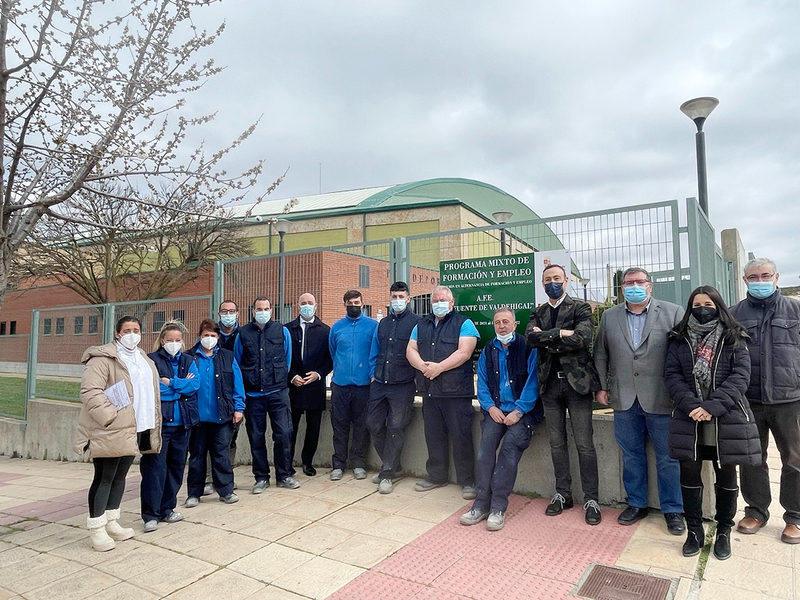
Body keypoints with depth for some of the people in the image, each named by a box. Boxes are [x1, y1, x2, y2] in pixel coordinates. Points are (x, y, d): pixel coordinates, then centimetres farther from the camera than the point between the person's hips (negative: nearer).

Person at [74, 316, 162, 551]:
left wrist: (153, 424, 15)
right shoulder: (103, 358, -10)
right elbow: (90, 391, -19)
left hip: (134, 429, 8)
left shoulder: (144, 361, 15)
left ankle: (111, 522, 28)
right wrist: (110, 417, -22)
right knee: (104, 478, 0)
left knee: (120, 476, 16)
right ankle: (96, 528, 13)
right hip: (109, 431, -8)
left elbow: (150, 393, 22)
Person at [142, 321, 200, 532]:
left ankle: (167, 509, 24)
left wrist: (170, 383, -13)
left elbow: (195, 384, -4)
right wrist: (182, 386, -6)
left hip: (182, 422, 5)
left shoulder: (188, 361, 11)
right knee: (155, 466, -5)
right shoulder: (152, 360, -2)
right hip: (159, 421, -4)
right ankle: (151, 514, 4)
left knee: (176, 466, 11)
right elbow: (153, 388, -14)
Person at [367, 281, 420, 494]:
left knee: (396, 427, -3)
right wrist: (374, 373, 14)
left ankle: (387, 474, 11)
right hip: (380, 383, 6)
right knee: (373, 424, 7)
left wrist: (417, 379, -4)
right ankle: (394, 467, 24)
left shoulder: (416, 322, -3)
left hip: (402, 386, -6)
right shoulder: (383, 323, 15)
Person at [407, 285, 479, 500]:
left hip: (456, 390, -5)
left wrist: (438, 367, -16)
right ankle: (436, 476, 27)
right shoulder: (421, 325, 17)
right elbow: (411, 350, 9)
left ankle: (467, 481, 10)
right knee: (433, 435, 13)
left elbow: (464, 352, -12)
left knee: (461, 436, -2)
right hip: (429, 390, 5)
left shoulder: (464, 324, 0)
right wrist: (422, 365, -10)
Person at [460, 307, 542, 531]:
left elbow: (532, 382, -7)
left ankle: (498, 507, -18)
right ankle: (482, 504, -14)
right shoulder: (488, 351, 13)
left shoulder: (527, 348, -1)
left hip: (523, 411, -3)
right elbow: (482, 384, 12)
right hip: (496, 410, 4)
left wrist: (518, 411, -14)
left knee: (510, 445, -25)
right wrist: (491, 407, -4)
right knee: (486, 445, -19)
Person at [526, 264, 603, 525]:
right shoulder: (538, 312, 11)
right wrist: (561, 333, -18)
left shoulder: (581, 308, -1)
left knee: (584, 444, 1)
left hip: (577, 381, -4)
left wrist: (546, 340, -12)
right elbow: (530, 338, -7)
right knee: (556, 443, 12)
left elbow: (582, 337, -18)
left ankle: (591, 499, 14)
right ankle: (563, 494, 26)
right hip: (550, 383, 4)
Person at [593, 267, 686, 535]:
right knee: (631, 455, 13)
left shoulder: (673, 312, 0)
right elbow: (601, 355, 12)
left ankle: (672, 509, 24)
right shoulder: (609, 316, 9)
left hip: (661, 399, -2)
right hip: (624, 399, 3)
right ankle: (636, 503, 29)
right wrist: (601, 387, 7)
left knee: (667, 457, 7)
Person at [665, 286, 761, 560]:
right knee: (689, 474, 6)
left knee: (726, 476, 10)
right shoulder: (679, 340, 7)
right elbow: (672, 376, 0)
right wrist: (692, 406, -16)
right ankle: (694, 531, 22)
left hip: (727, 420, -1)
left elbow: (740, 376, -7)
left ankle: (723, 532, 28)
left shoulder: (734, 339, 3)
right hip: (689, 419, 1)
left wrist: (711, 407, -18)